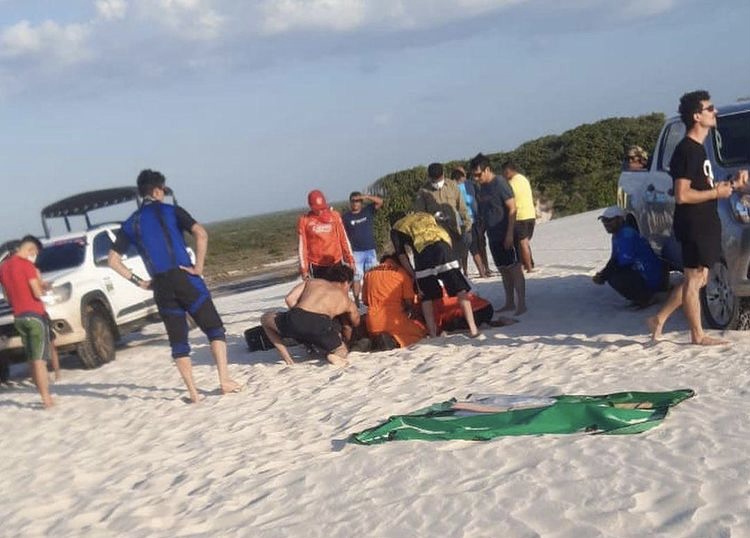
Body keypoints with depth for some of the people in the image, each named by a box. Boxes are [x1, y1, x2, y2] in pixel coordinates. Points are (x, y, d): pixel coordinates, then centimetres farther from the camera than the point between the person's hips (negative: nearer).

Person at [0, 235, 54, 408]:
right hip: (35, 315, -7)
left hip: (18, 317, 7)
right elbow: (38, 293, -16)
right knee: (39, 360, -5)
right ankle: (46, 398, -4)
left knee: (32, 360, 11)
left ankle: (44, 395, 15)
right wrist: (39, 281, 2)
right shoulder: (26, 265, -13)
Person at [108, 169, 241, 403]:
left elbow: (113, 259, 10)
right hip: (185, 278, -3)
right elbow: (201, 234, -15)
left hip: (161, 287, 3)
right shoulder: (171, 211, 1)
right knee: (214, 329, 7)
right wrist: (198, 267, -8)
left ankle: (193, 393, 6)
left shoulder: (131, 224, 12)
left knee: (178, 341, 10)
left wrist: (138, 281, 11)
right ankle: (224, 380, 0)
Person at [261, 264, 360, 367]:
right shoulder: (348, 302, 30)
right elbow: (356, 325, 44)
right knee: (342, 351, 31)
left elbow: (289, 299, 18)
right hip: (320, 325, 0)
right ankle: (332, 354, -5)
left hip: (295, 321, 0)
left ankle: (286, 356, 16)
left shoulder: (312, 281, 31)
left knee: (265, 318, 32)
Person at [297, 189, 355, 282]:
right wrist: (303, 268, -4)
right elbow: (302, 246, -1)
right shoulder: (304, 220, -4)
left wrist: (350, 258, 3)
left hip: (336, 262, 2)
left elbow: (343, 238, 6)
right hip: (317, 266, -2)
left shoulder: (334, 215, 2)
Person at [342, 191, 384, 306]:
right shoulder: (346, 217, 2)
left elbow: (380, 201, -3)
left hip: (370, 250, 2)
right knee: (356, 278, -2)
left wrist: (366, 196, -14)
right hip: (355, 252, -2)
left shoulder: (368, 210, 8)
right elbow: (343, 236, 1)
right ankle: (356, 301, 2)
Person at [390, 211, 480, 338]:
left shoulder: (396, 229, 26)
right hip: (443, 246, 2)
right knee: (460, 290, 4)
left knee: (426, 297, 12)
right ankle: (473, 328, -4)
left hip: (423, 252, -2)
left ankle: (433, 335, 8)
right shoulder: (426, 216, 38)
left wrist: (414, 276, 15)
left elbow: (402, 256, 14)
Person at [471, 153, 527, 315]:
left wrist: (510, 234, -21)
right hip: (493, 236, 8)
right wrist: (485, 232, 15)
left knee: (515, 269, -4)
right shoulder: (483, 186, 11)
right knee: (503, 270, 13)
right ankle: (509, 302, 22)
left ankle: (521, 304, -1)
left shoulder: (500, 183, -14)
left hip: (506, 236, -8)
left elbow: (512, 208, -17)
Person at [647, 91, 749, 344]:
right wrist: (717, 193, -14)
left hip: (705, 224, 10)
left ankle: (659, 319, 19)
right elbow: (682, 195, -22)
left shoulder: (698, 149, 16)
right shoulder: (686, 150, -16)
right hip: (693, 226, -10)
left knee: (697, 279, 13)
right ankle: (698, 335, 9)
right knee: (695, 279, 0)